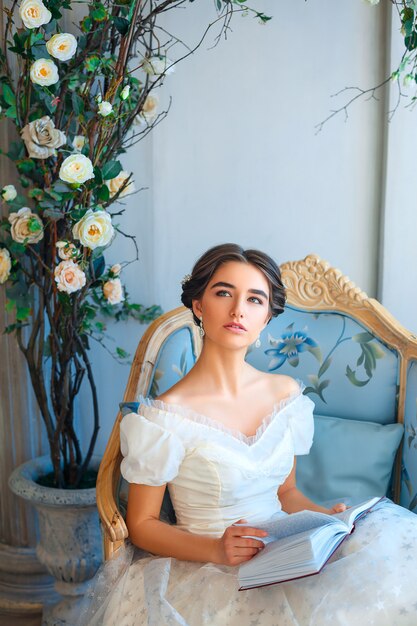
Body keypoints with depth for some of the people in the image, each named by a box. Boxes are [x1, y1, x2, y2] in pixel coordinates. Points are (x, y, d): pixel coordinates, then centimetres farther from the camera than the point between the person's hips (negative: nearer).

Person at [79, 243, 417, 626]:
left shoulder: (286, 393, 2)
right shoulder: (165, 416, -15)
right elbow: (142, 524, -5)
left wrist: (325, 517, -6)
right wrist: (215, 549, -20)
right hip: (207, 575, -6)